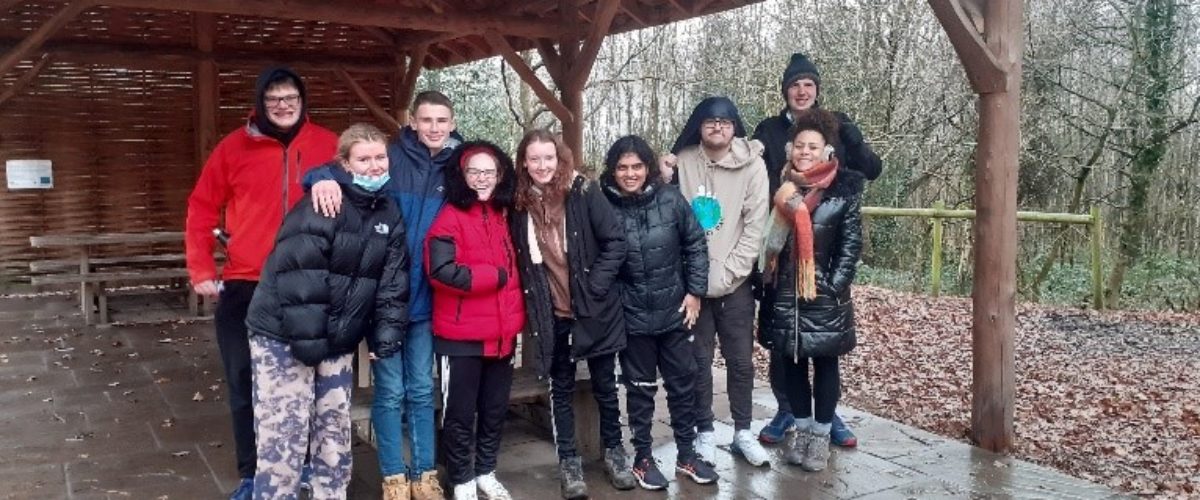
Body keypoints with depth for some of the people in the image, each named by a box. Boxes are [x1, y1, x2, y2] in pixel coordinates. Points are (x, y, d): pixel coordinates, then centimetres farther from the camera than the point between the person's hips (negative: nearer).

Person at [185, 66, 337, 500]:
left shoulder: (328, 146, -1)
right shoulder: (235, 147, 0)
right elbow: (202, 209, 5)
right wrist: (202, 271, 1)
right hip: (246, 287, 1)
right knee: (246, 385, 8)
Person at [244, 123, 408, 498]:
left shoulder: (389, 215, 6)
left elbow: (393, 277, 5)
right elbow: (294, 273, -22)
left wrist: (388, 327, -6)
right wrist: (306, 336, -23)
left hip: (338, 339, 7)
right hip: (284, 334, -6)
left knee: (335, 429, 13)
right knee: (284, 432, -6)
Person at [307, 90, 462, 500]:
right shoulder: (390, 156, -6)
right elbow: (341, 167, -10)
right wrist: (325, 178, -34)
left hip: (424, 298, 3)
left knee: (422, 389, 14)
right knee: (390, 391, 6)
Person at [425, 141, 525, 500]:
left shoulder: (502, 216, 11)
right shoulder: (451, 217, -10)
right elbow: (442, 271, -22)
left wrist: (516, 318, 5)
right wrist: (494, 275, -14)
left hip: (502, 333, 6)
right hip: (461, 335, -6)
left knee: (495, 409, 16)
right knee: (460, 413, 6)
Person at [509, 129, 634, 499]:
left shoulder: (584, 192, -8)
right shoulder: (520, 203, 0)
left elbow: (616, 241, -9)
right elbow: (518, 259, 9)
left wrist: (595, 287, -14)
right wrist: (529, 303, 0)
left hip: (594, 309, -2)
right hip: (551, 314, 2)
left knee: (604, 384, 13)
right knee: (561, 388, 12)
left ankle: (614, 450, 31)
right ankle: (568, 460, 25)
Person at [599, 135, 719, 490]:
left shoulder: (670, 199, -6)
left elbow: (695, 245, 2)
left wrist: (695, 292, -1)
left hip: (674, 311, 2)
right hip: (632, 317, -2)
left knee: (683, 383, 12)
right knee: (640, 388, 11)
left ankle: (686, 455, 28)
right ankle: (643, 458, 26)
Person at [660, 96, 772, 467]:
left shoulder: (752, 165, -4)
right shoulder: (682, 162, -2)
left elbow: (756, 227, -6)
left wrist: (726, 273, -10)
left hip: (734, 281, 0)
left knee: (741, 359, 8)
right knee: (699, 359, 9)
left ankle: (743, 432, 23)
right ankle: (705, 432, 22)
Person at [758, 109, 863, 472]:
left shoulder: (845, 188, -4)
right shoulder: (781, 187, 6)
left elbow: (851, 244, -5)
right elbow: (768, 238, 10)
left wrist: (835, 287, -12)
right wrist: (765, 284, 4)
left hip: (824, 293, -3)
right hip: (784, 292, 4)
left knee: (824, 363, 7)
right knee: (792, 363, 11)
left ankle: (820, 437, 18)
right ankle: (802, 431, 25)